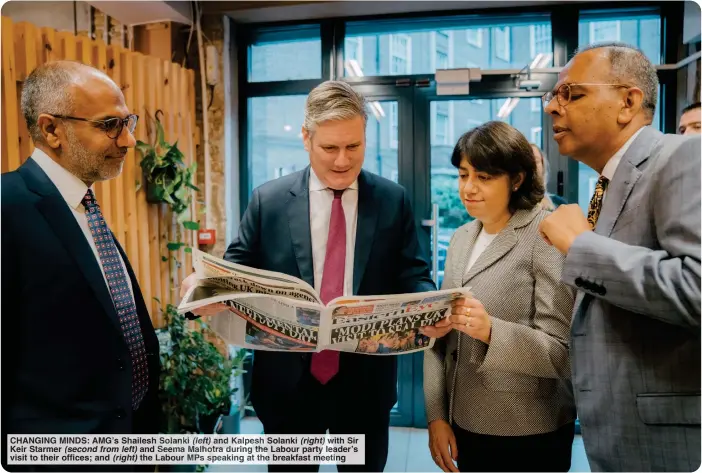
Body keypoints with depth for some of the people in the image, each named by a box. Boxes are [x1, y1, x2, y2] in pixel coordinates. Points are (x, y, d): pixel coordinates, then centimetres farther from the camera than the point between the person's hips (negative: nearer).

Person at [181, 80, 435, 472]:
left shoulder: (394, 201, -2)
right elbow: (239, 270, 1)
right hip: (288, 380, 0)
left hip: (366, 380, 1)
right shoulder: (268, 200, -3)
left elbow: (414, 278, -2)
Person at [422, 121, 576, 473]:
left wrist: (490, 332, -30)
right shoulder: (461, 238, 6)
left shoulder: (548, 236, -12)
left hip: (528, 435, -5)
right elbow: (441, 338, 7)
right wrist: (436, 415, 2)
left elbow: (563, 352, -16)